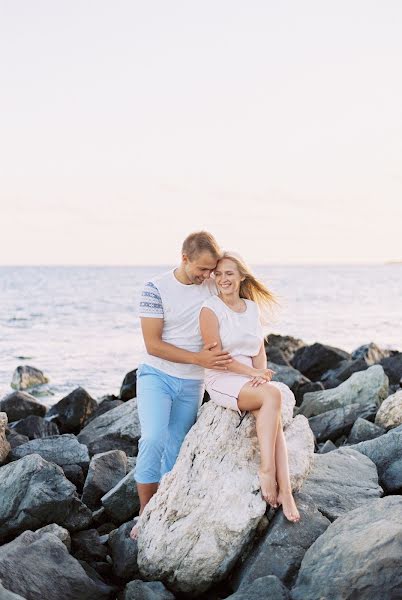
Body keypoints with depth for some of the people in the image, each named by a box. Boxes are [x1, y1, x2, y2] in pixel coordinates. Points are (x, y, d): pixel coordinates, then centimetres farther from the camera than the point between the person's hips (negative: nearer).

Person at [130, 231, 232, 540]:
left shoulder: (214, 286, -4)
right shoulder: (157, 288, -13)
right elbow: (153, 344, -15)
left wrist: (216, 345, -16)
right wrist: (200, 358, -23)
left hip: (192, 384, 3)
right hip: (156, 375, -3)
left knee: (176, 451, 7)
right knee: (154, 439, -20)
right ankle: (145, 512, -8)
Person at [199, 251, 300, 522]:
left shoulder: (253, 308, 14)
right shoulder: (211, 309, -4)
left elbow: (260, 350, 14)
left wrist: (261, 372, -8)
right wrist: (252, 372, -16)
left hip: (252, 379, 5)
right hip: (222, 381, -5)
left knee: (271, 416, -29)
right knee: (272, 395, -33)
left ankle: (283, 491, -34)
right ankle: (273, 476, -33)